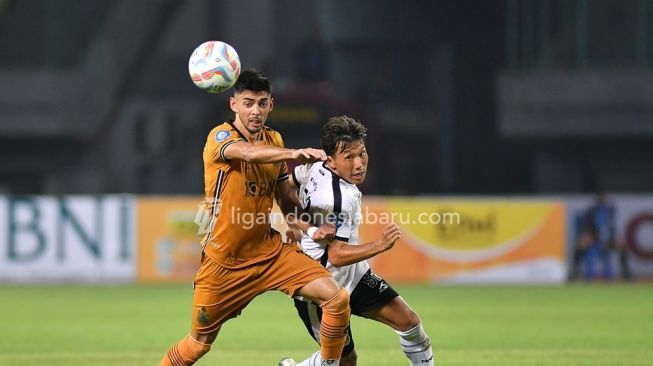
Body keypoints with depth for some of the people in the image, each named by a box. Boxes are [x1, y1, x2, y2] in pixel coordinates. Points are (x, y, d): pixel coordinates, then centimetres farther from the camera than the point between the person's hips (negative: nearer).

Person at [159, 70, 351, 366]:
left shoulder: (274, 140, 5)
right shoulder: (220, 137, -14)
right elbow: (249, 153, -39)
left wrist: (310, 228, -4)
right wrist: (294, 153, -57)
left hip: (270, 252, 5)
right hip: (223, 262, -5)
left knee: (337, 298, -13)